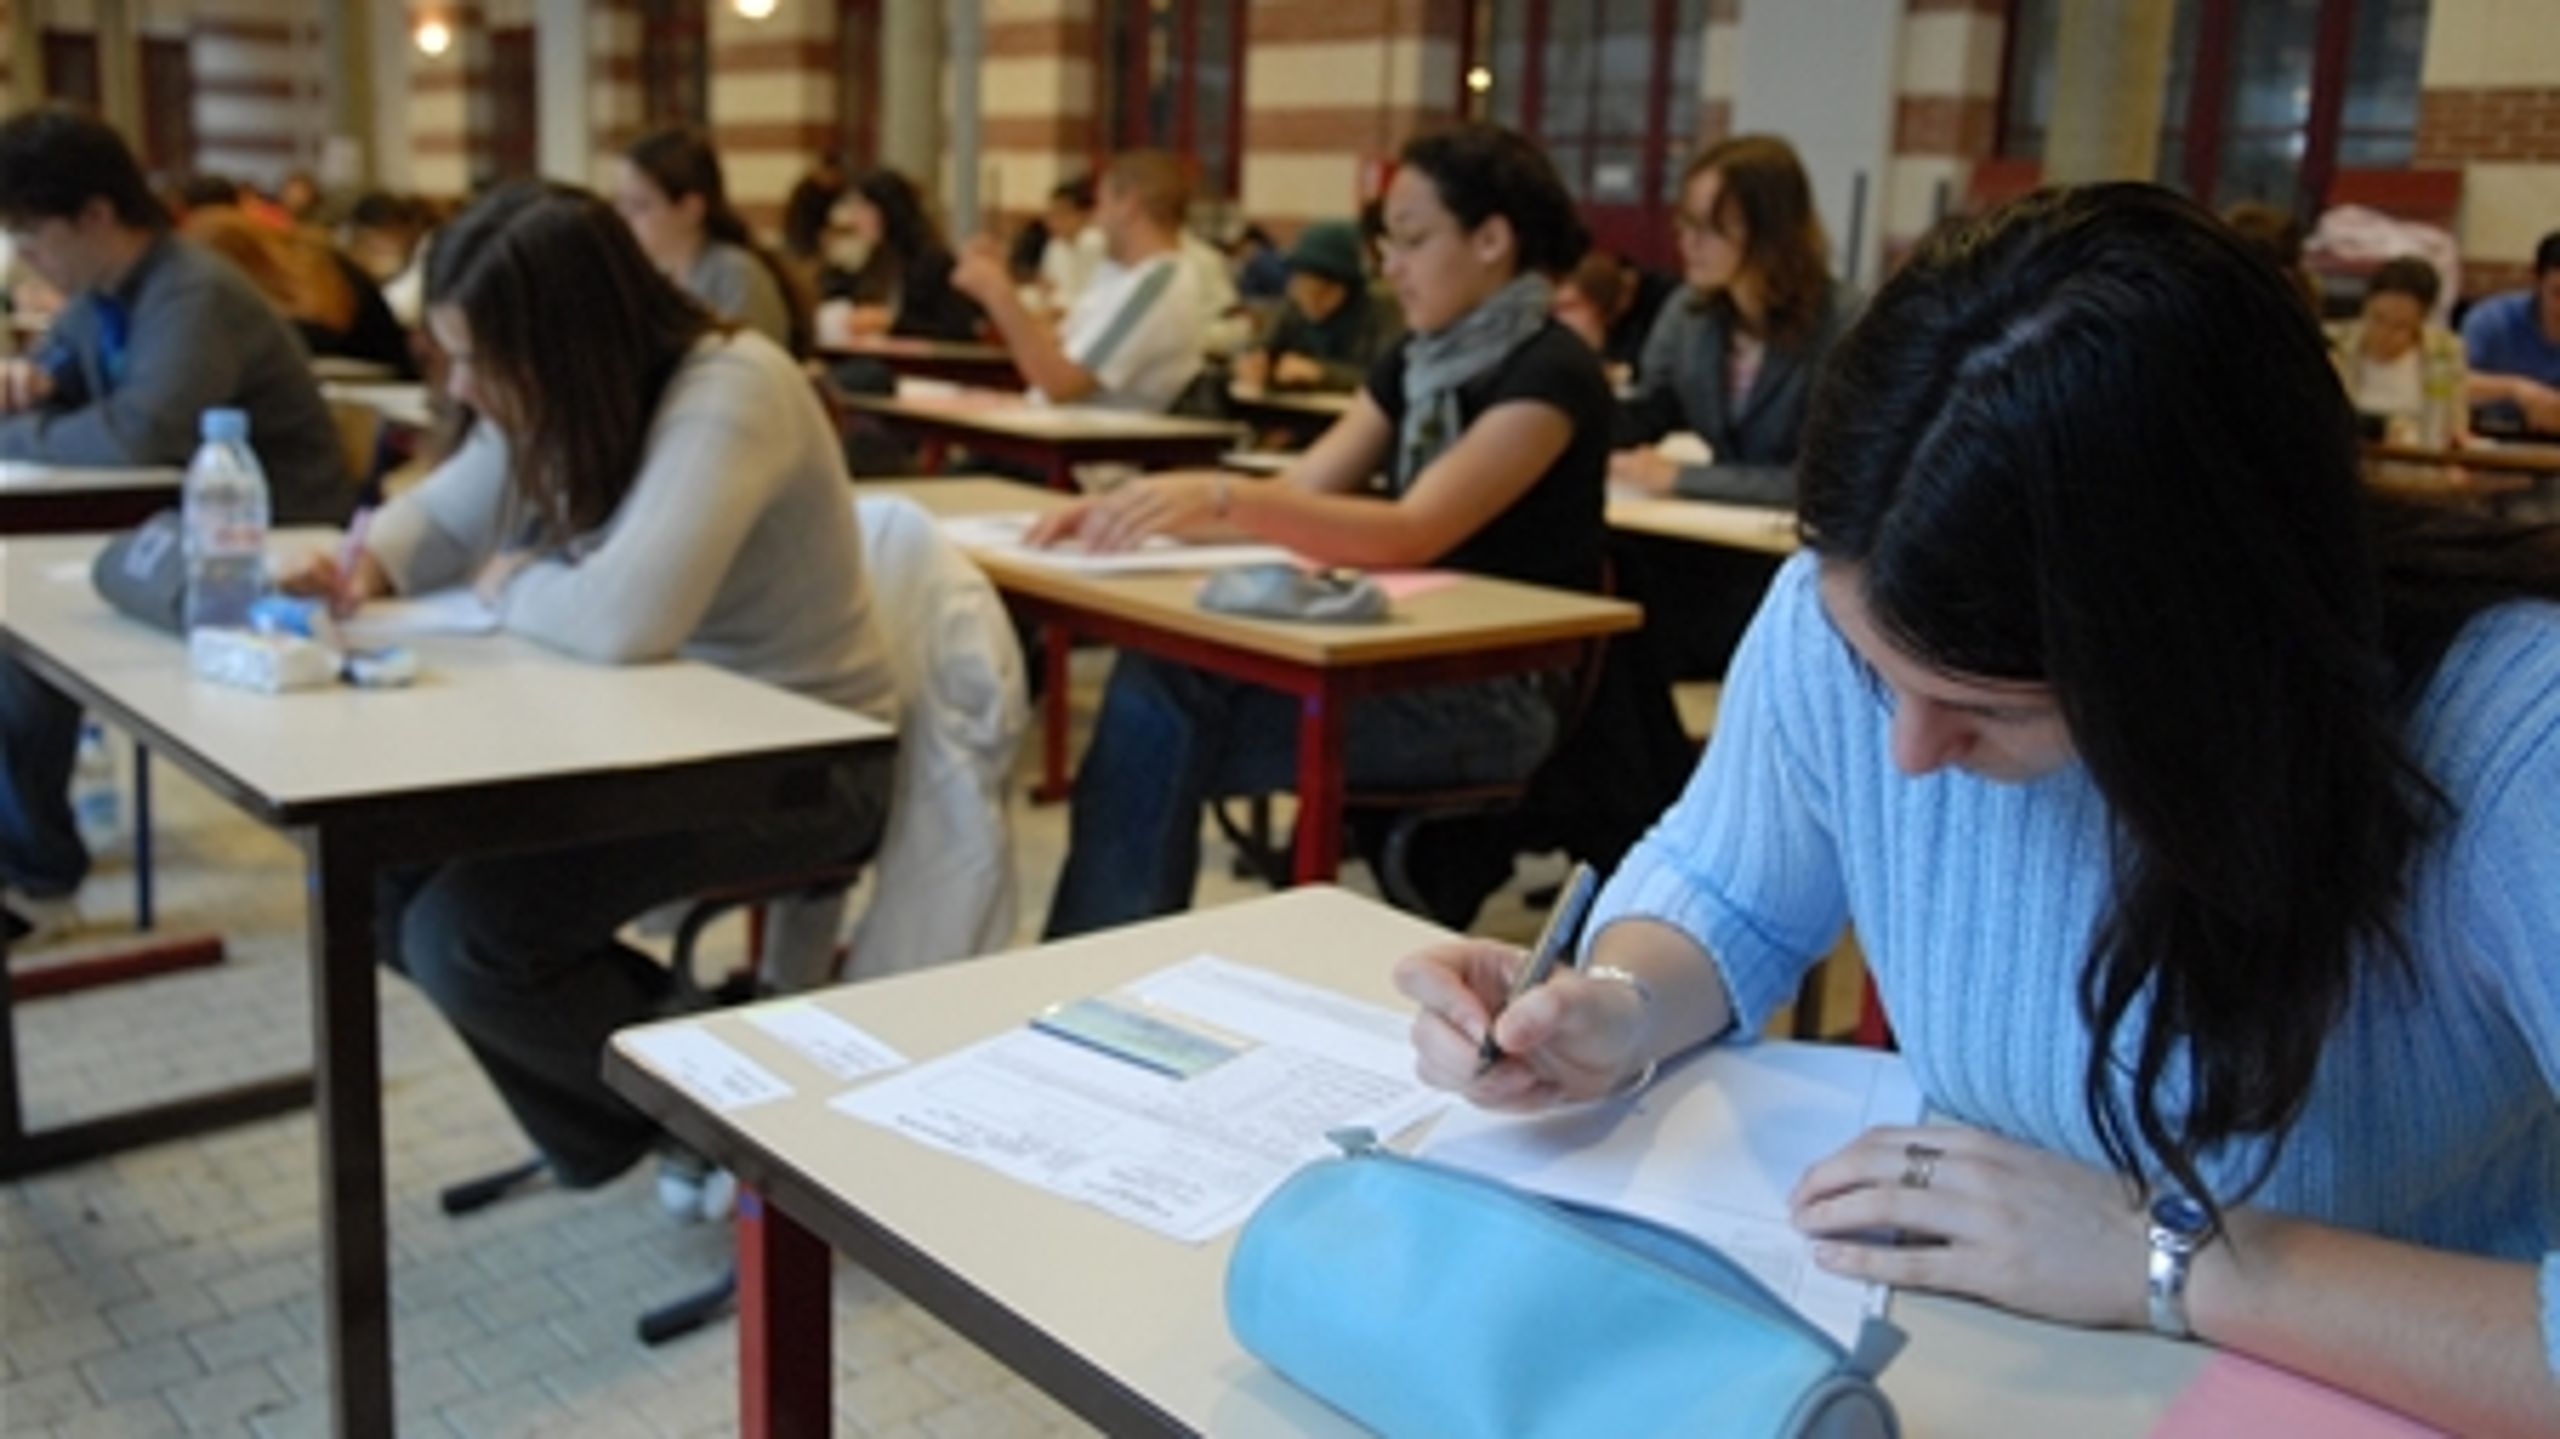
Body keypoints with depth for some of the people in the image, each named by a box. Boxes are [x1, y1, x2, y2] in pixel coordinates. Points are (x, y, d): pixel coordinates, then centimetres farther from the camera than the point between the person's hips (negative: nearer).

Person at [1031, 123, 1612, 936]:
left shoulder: (1551, 375, -13)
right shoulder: (1418, 363, 12)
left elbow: (1413, 532, -25)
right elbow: (1300, 491, 6)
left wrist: (1220, 498, -35)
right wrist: (1138, 510, -9)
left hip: (1499, 695, -7)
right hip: (1406, 664, 7)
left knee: (1171, 730, -22)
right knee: (1153, 678, -18)